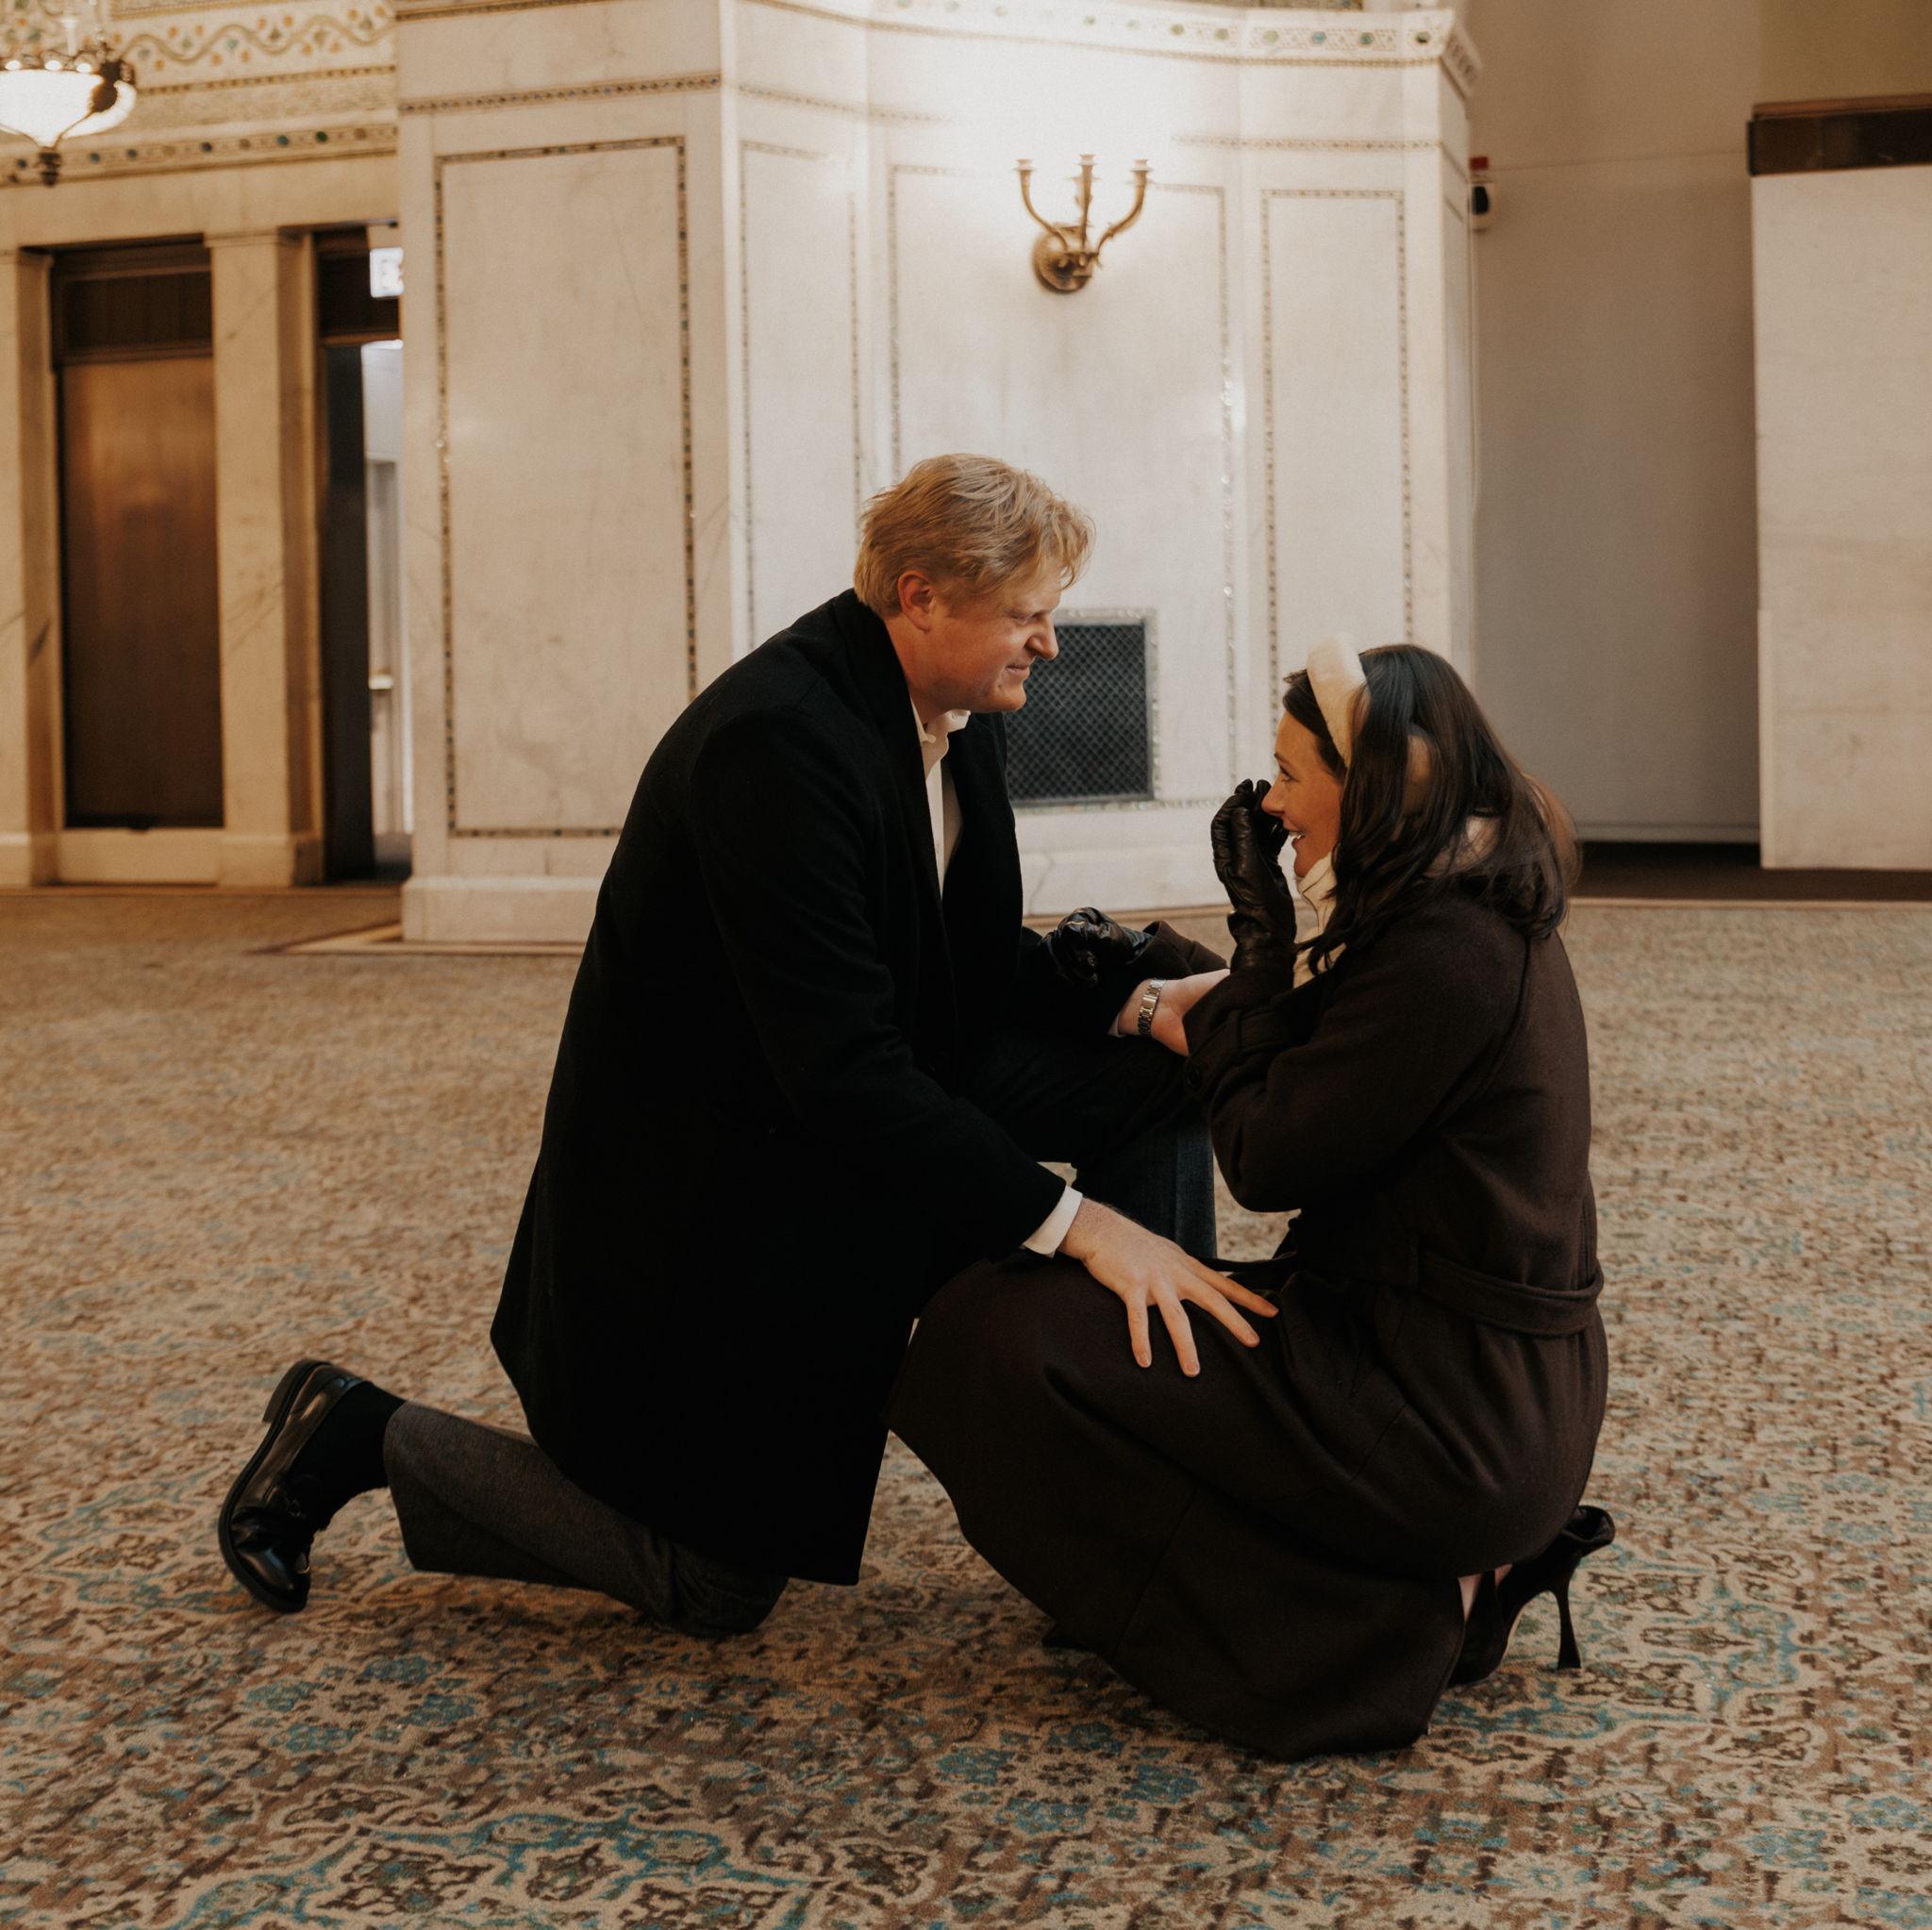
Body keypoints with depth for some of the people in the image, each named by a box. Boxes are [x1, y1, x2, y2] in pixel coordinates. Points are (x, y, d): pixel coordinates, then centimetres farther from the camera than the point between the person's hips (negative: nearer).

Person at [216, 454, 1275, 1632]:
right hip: (714, 1199, -9)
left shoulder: (960, 720, -2)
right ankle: (361, 1436, 16)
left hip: (877, 1130, 9)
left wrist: (1142, 996, -12)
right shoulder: (775, 739, -30)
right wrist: (1073, 1221, -35)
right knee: (715, 1588, 2)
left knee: (1154, 1078, -4)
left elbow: (982, 965, 7)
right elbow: (844, 1074, -34)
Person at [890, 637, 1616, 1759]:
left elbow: (1268, 1162, -16)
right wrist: (1242, 993, 4)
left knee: (1006, 1337, -14)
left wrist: (1263, 944, -7)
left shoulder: (1445, 955, -21)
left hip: (1451, 1421, -10)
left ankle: (1386, 1635, -8)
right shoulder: (1488, 911, 9)